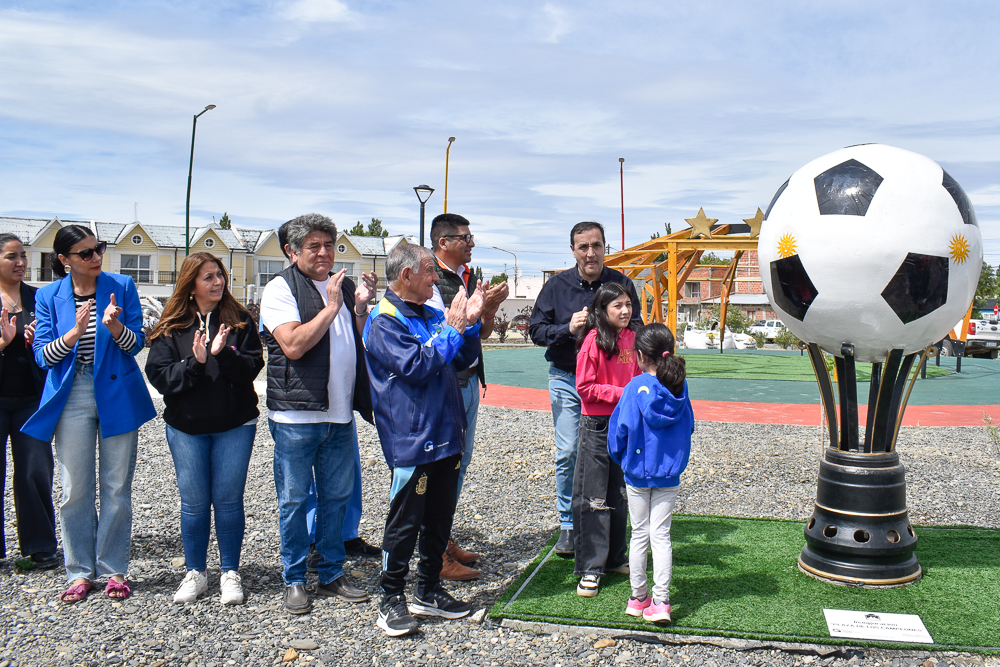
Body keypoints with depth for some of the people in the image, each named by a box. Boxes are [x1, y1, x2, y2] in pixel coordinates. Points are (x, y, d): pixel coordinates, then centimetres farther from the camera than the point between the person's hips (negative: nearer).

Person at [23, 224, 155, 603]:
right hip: (72, 399, 1)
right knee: (75, 490, 5)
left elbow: (136, 343, -2)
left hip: (117, 396, 0)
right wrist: (75, 332, -21)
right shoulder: (48, 297, 3)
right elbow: (43, 355, -3)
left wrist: (114, 326, -23)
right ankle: (81, 571, 20)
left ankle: (114, 570, 17)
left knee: (117, 488, 4)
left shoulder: (121, 286, 1)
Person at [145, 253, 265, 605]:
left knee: (229, 499, 4)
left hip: (235, 425, 0)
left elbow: (252, 367, -7)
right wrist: (194, 362, -19)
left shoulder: (240, 321, 1)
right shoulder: (172, 327, 1)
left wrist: (223, 355, -23)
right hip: (186, 428, 1)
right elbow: (158, 375, -5)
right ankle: (195, 573, 23)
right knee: (194, 502, 7)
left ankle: (230, 572, 18)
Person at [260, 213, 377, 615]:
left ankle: (332, 574, 26)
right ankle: (294, 581, 18)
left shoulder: (343, 286, 13)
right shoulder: (281, 288, -5)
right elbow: (294, 345, -17)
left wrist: (360, 306, 1)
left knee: (337, 495, 12)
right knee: (294, 499, 5)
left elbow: (360, 343, 17)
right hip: (296, 413, -5)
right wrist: (332, 307, -15)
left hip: (340, 412, 6)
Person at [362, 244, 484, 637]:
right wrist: (453, 328, -16)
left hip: (446, 435, 8)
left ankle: (428, 592, 29)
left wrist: (470, 322, 1)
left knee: (440, 519, 16)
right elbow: (417, 367, -22)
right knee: (405, 522, 1)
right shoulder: (384, 321, -12)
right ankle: (392, 600, 15)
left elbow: (465, 358, 18)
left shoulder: (432, 316, 12)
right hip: (412, 441, -8)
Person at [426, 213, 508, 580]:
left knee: (460, 460, 15)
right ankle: (437, 555, 5)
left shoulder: (469, 277, 13)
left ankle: (445, 539, 27)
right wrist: (483, 306, -20)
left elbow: (482, 333, 16)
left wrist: (492, 307, -1)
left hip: (469, 380, 9)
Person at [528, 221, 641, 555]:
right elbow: (536, 330, 3)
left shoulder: (621, 283, 3)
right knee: (568, 454, -2)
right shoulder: (557, 285, 2)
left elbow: (636, 328, 9)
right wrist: (568, 329, -14)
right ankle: (568, 525, 12)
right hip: (567, 380, 0)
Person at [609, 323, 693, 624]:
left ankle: (638, 598, 20)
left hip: (638, 472, -2)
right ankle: (661, 602, 3)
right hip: (669, 475, 2)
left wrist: (621, 459, 7)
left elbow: (621, 428, -11)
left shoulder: (636, 387, -15)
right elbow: (688, 426, 8)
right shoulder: (680, 387, -3)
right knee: (661, 534, 6)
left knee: (639, 534, 10)